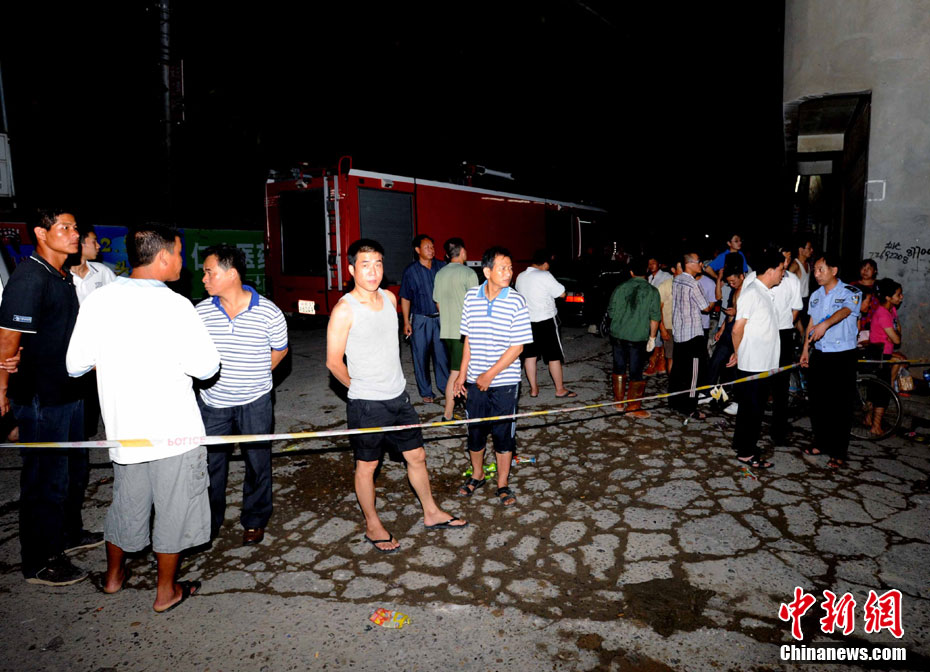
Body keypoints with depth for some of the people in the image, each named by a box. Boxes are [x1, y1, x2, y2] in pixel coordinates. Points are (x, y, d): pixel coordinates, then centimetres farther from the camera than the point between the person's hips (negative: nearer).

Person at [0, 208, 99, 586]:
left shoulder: (62, 277, 10)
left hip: (68, 391, 9)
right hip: (40, 398, -9)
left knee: (75, 467, 21)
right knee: (46, 479, 2)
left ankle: (69, 534, 41)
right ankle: (39, 563, 19)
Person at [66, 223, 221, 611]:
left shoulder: (97, 301, -3)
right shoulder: (174, 306, -19)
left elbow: (76, 365, 3)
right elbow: (207, 367, -16)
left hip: (123, 428, 6)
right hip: (173, 432, -5)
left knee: (126, 502, 25)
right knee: (173, 509, 12)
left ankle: (114, 575, 45)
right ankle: (166, 591, 27)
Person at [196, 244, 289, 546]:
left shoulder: (268, 312, -13)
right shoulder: (201, 311, -5)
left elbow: (279, 350, 4)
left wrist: (254, 376, 5)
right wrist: (210, 377, 4)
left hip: (255, 403, -2)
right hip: (212, 402, 2)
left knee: (257, 462, 10)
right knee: (210, 462, 12)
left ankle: (254, 521, 31)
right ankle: (209, 522, 33)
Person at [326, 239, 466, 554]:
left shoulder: (389, 298, 4)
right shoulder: (344, 309, -16)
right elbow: (334, 362, -11)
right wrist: (361, 386, 2)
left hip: (398, 397, 6)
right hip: (366, 405, -6)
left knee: (416, 456, 16)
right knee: (366, 466, 11)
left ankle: (431, 513, 35)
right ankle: (373, 526, 30)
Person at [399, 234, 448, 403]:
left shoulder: (441, 267, 3)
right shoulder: (410, 271, -1)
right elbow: (405, 298, 2)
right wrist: (406, 322, -2)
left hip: (440, 318, 1)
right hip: (420, 319, -1)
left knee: (442, 354, 4)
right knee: (421, 356, 4)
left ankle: (446, 386, 19)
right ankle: (426, 391, 16)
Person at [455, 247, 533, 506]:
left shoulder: (516, 301, -11)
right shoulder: (472, 297, -1)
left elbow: (517, 346, -11)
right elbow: (469, 340, 7)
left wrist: (490, 374, -15)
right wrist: (462, 375, 5)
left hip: (504, 382, -3)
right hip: (475, 381, 3)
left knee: (503, 434, 8)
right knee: (474, 431, 15)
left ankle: (503, 485, 26)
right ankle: (477, 476, 37)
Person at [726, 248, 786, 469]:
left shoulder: (765, 292, 12)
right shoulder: (752, 293, -16)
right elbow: (738, 329, -16)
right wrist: (738, 353, -3)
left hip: (763, 363, 9)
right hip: (751, 364, -9)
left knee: (756, 407, 16)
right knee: (751, 408, -1)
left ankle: (741, 443, 28)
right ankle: (746, 452, 9)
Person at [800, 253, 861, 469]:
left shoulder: (851, 292, -8)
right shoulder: (815, 295, 11)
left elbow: (844, 310, -30)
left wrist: (826, 323, -49)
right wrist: (805, 350, 10)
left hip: (843, 356, -6)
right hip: (819, 354, 6)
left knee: (840, 406, 0)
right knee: (817, 401, 12)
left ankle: (838, 453, 9)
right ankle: (820, 443, 27)